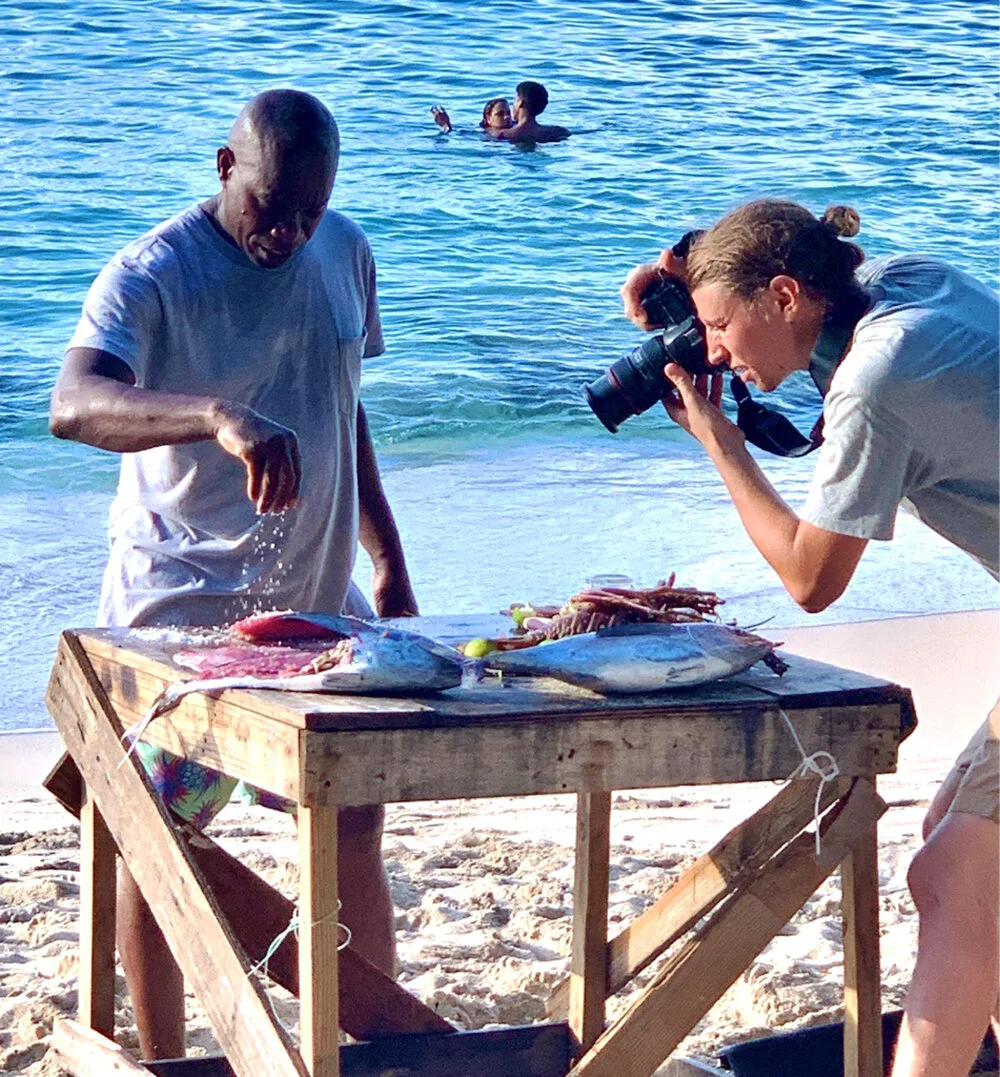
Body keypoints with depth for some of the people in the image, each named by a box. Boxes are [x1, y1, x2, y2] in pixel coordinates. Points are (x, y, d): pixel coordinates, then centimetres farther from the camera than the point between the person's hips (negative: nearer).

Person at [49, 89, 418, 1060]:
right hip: (183, 604, -5)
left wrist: (389, 564, 15)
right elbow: (73, 405, -35)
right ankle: (162, 1059, 12)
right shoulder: (152, 275, -17)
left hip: (318, 594, 5)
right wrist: (218, 417, -51)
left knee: (355, 823, 10)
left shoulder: (345, 254, 4)